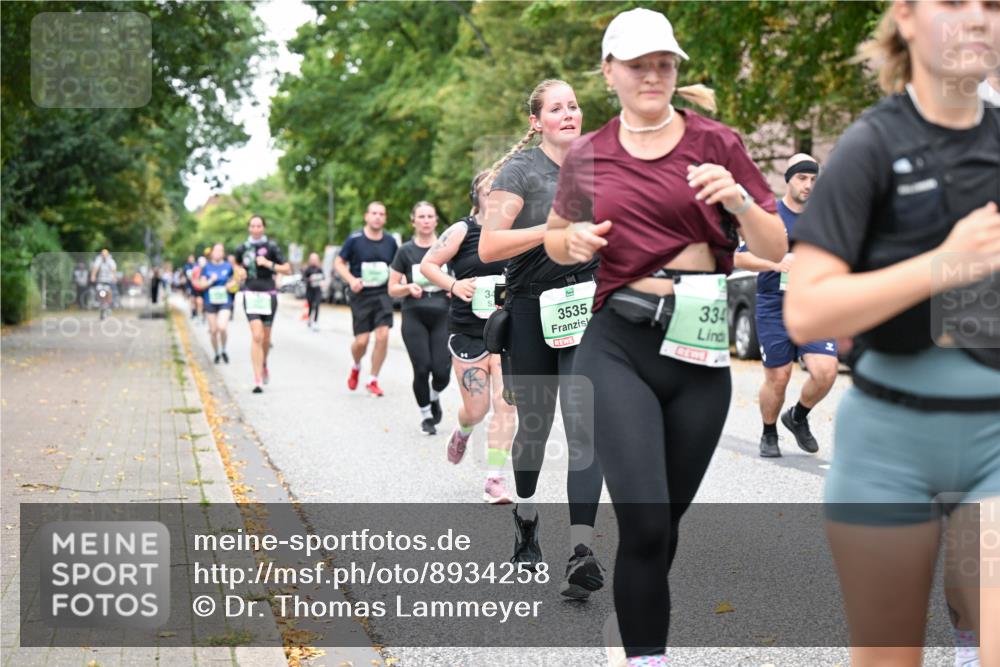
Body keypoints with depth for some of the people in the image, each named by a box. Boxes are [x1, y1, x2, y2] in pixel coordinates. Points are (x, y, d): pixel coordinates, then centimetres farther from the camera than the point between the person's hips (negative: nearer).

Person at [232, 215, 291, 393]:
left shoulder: (271, 246, -3)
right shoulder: (243, 248, 4)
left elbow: (287, 269, -5)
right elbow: (232, 259, 26)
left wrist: (269, 264, -18)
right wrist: (239, 269, 6)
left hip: (268, 294, 0)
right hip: (250, 295, 0)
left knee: (266, 337, 12)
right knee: (257, 336, -14)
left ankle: (264, 365, 44)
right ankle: (258, 380, -14)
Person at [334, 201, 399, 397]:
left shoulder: (390, 241, 5)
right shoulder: (354, 239, -5)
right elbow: (338, 263, 1)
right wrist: (351, 280, -14)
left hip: (383, 294, 2)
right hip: (361, 295, -2)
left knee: (383, 335, -11)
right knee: (361, 340, -5)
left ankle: (373, 381, 5)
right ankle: (356, 367, 31)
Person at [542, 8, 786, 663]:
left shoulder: (716, 141, 2)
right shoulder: (588, 155, 6)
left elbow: (776, 249, 2)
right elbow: (556, 234, 22)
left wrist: (737, 199, -17)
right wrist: (573, 240, -1)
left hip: (702, 353, 1)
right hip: (618, 346, -1)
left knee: (666, 520, 13)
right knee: (644, 520, -16)